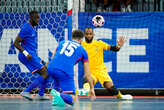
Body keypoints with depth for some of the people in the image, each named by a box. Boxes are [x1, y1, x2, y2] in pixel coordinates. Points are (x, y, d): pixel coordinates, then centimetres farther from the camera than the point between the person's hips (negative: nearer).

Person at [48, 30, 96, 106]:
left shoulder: (62, 42, 28)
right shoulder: (83, 50, 21)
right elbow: (87, 74, 22)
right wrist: (92, 88, 31)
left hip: (51, 68, 4)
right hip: (66, 72, -4)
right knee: (72, 100, 2)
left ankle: (57, 93, 11)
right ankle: (59, 95, -28)